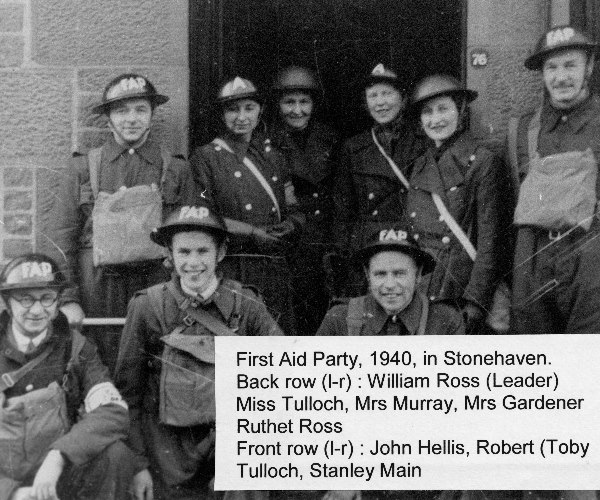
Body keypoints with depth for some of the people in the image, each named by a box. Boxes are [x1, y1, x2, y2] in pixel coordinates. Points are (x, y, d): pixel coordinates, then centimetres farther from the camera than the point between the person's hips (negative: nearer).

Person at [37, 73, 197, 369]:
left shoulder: (176, 170, 8)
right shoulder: (83, 169, 7)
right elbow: (56, 238, 3)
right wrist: (66, 299, -6)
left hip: (155, 289, 0)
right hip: (95, 294, 0)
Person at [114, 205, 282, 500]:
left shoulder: (244, 304, -5)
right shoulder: (147, 306, -7)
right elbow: (128, 389, -2)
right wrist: (138, 463, -4)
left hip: (227, 431, 1)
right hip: (170, 441, -1)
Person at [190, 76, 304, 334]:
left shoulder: (273, 155, 19)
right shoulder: (206, 156, 4)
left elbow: (293, 210, 19)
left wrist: (289, 226, -4)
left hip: (277, 271, 5)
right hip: (233, 270, -4)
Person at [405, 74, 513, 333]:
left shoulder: (483, 163, -4)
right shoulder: (419, 167, 13)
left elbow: (490, 242, -8)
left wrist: (476, 302, -14)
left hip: (462, 294, -5)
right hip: (420, 296, 5)